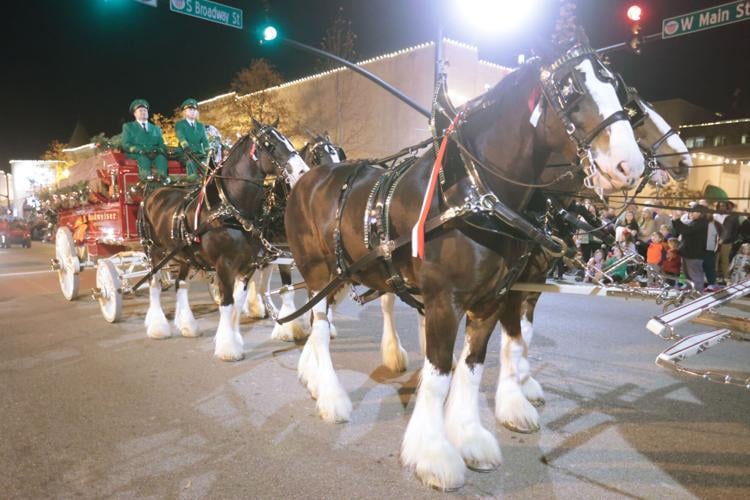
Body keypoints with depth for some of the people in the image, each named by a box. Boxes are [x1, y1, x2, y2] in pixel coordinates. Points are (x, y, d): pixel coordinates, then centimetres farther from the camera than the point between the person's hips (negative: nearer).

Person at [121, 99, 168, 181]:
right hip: (136, 155, -2)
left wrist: (157, 151, -10)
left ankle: (162, 178, -58)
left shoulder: (156, 129, 28)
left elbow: (162, 145, 16)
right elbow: (126, 145, 4)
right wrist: (141, 151, -16)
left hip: (154, 155, 2)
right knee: (143, 158, -38)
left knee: (161, 157, -34)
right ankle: (147, 179, -61)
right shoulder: (128, 126, 18)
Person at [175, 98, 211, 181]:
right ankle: (192, 176, -52)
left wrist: (208, 152, -15)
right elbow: (181, 137, -10)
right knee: (190, 158, -36)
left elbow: (205, 141, 6)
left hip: (199, 154, 4)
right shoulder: (179, 124, 10)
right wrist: (186, 147, -32)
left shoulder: (201, 126, 22)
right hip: (185, 153, -3)